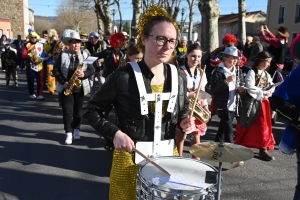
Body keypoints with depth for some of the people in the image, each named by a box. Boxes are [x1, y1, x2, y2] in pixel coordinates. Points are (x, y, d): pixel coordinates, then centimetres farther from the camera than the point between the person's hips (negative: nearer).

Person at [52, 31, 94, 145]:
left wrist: (84, 74, -20)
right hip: (66, 87, -1)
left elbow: (92, 70, 0)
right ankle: (69, 133, 2)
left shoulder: (85, 55, 2)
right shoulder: (62, 55, -1)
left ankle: (76, 130, 26)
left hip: (80, 88, 2)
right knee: (67, 111, -4)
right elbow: (55, 70, -2)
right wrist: (63, 82, -13)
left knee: (78, 110, 11)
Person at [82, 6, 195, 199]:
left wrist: (185, 122, -9)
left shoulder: (179, 78, -2)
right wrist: (114, 133, -20)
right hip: (131, 158, -3)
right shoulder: (123, 76, -15)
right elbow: (90, 110, -7)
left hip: (168, 157, 4)